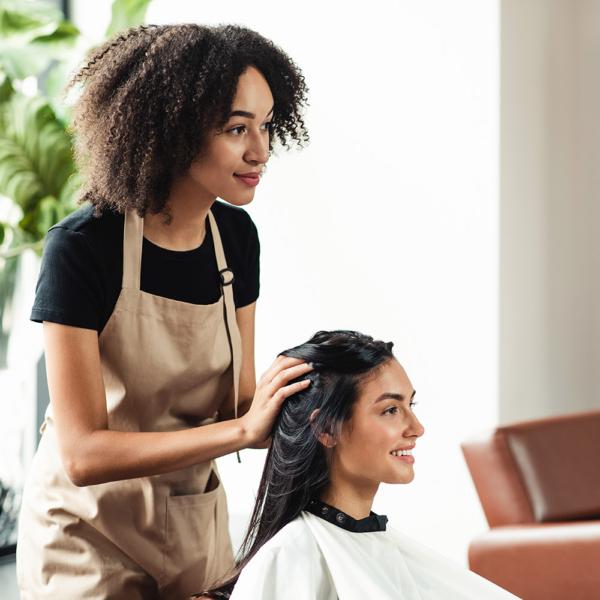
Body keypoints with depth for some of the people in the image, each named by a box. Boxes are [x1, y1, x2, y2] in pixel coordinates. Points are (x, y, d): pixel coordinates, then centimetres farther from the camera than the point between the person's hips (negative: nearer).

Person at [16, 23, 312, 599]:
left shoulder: (236, 235, -4)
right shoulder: (82, 248, -23)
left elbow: (235, 407, 1)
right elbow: (83, 454, -26)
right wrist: (243, 427, -31)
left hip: (199, 525, 6)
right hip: (91, 530, -5)